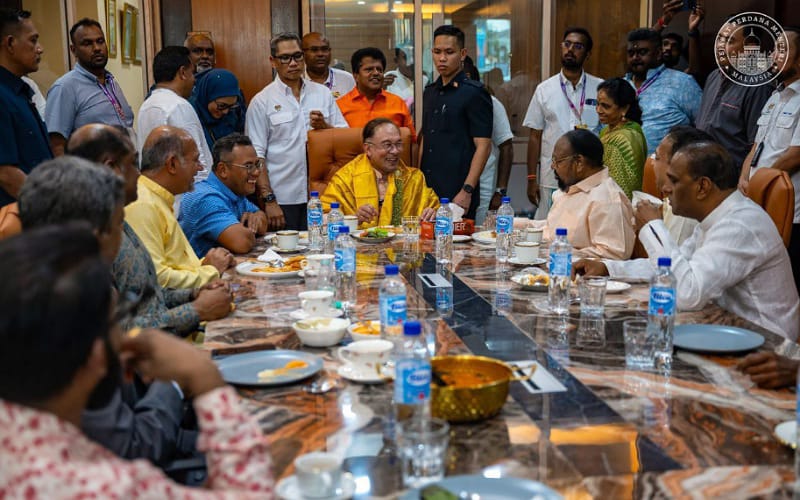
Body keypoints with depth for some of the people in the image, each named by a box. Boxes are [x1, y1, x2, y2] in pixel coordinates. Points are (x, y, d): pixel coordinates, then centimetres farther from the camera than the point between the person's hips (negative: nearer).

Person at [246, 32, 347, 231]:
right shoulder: (262, 101, 0)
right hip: (283, 200, -3)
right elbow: (256, 156, -5)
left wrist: (324, 126, -9)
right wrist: (269, 200, -11)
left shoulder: (322, 93, 10)